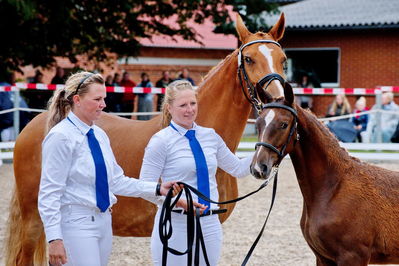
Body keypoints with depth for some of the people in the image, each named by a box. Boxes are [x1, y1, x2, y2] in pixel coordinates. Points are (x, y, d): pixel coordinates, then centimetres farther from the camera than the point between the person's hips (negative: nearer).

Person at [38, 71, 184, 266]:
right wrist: (54, 239, -21)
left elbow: (116, 181, 13)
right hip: (76, 224, -8)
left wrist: (157, 189, 2)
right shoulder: (61, 137, -13)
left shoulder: (99, 135, 9)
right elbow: (49, 193, -15)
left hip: (103, 221, 8)